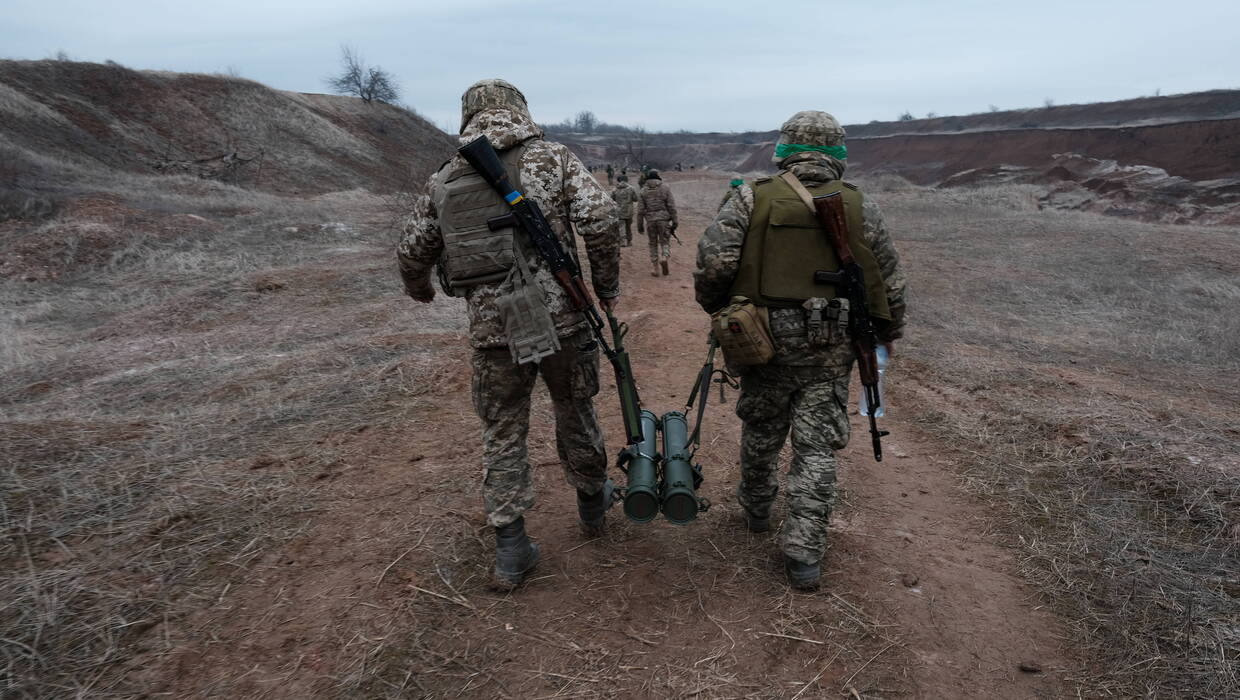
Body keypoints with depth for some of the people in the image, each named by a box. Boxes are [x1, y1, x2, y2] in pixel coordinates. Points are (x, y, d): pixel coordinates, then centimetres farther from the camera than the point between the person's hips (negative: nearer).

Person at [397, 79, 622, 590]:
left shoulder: (445, 179, 9)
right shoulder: (552, 157, 1)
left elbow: (411, 251, 17)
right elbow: (599, 218, -12)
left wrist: (418, 289, 38)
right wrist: (607, 284, 2)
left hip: (491, 325, 1)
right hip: (559, 316, -1)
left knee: (502, 433, 13)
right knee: (574, 412, 20)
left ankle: (511, 551, 15)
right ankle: (592, 501, 41)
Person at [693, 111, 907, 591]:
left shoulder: (752, 199, -6)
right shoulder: (860, 208, 1)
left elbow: (712, 262, -12)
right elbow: (890, 282, 6)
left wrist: (716, 308, 7)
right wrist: (889, 332, 21)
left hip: (765, 340, 0)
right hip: (831, 350, 1)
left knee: (761, 432, 20)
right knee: (817, 446, 8)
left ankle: (756, 510, 43)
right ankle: (803, 555, 10)